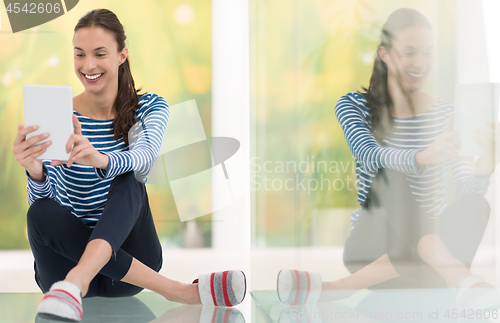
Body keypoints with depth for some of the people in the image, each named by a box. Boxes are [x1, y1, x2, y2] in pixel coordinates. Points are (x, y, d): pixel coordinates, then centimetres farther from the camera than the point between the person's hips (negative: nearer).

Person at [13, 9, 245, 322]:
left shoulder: (150, 107, -1)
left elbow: (146, 155, -26)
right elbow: (43, 200, -15)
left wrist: (101, 160, -49)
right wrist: (35, 171, -40)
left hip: (126, 252, 0)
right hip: (71, 250, 1)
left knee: (129, 179, -27)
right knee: (42, 213, -32)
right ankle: (178, 290, -33)